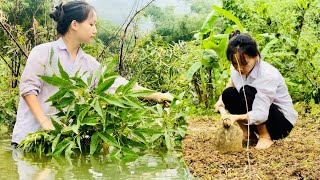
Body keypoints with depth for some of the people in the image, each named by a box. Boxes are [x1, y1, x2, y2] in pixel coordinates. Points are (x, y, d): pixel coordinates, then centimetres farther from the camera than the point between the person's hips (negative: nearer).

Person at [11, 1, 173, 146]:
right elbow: (28, 88, -9)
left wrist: (155, 95, 5)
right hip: (31, 135, -4)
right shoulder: (43, 52, -4)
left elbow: (118, 83, 9)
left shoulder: (89, 63, 10)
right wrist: (46, 124, -19)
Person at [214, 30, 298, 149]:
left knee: (248, 92, -30)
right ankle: (248, 134, 1)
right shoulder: (237, 68, -11)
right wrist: (221, 99, -2)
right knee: (229, 94, -13)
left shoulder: (268, 75, -31)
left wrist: (236, 117, -54)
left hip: (283, 122, -7)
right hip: (257, 117, 7)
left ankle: (265, 137, -14)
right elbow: (232, 82, 16)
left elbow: (261, 114, -38)